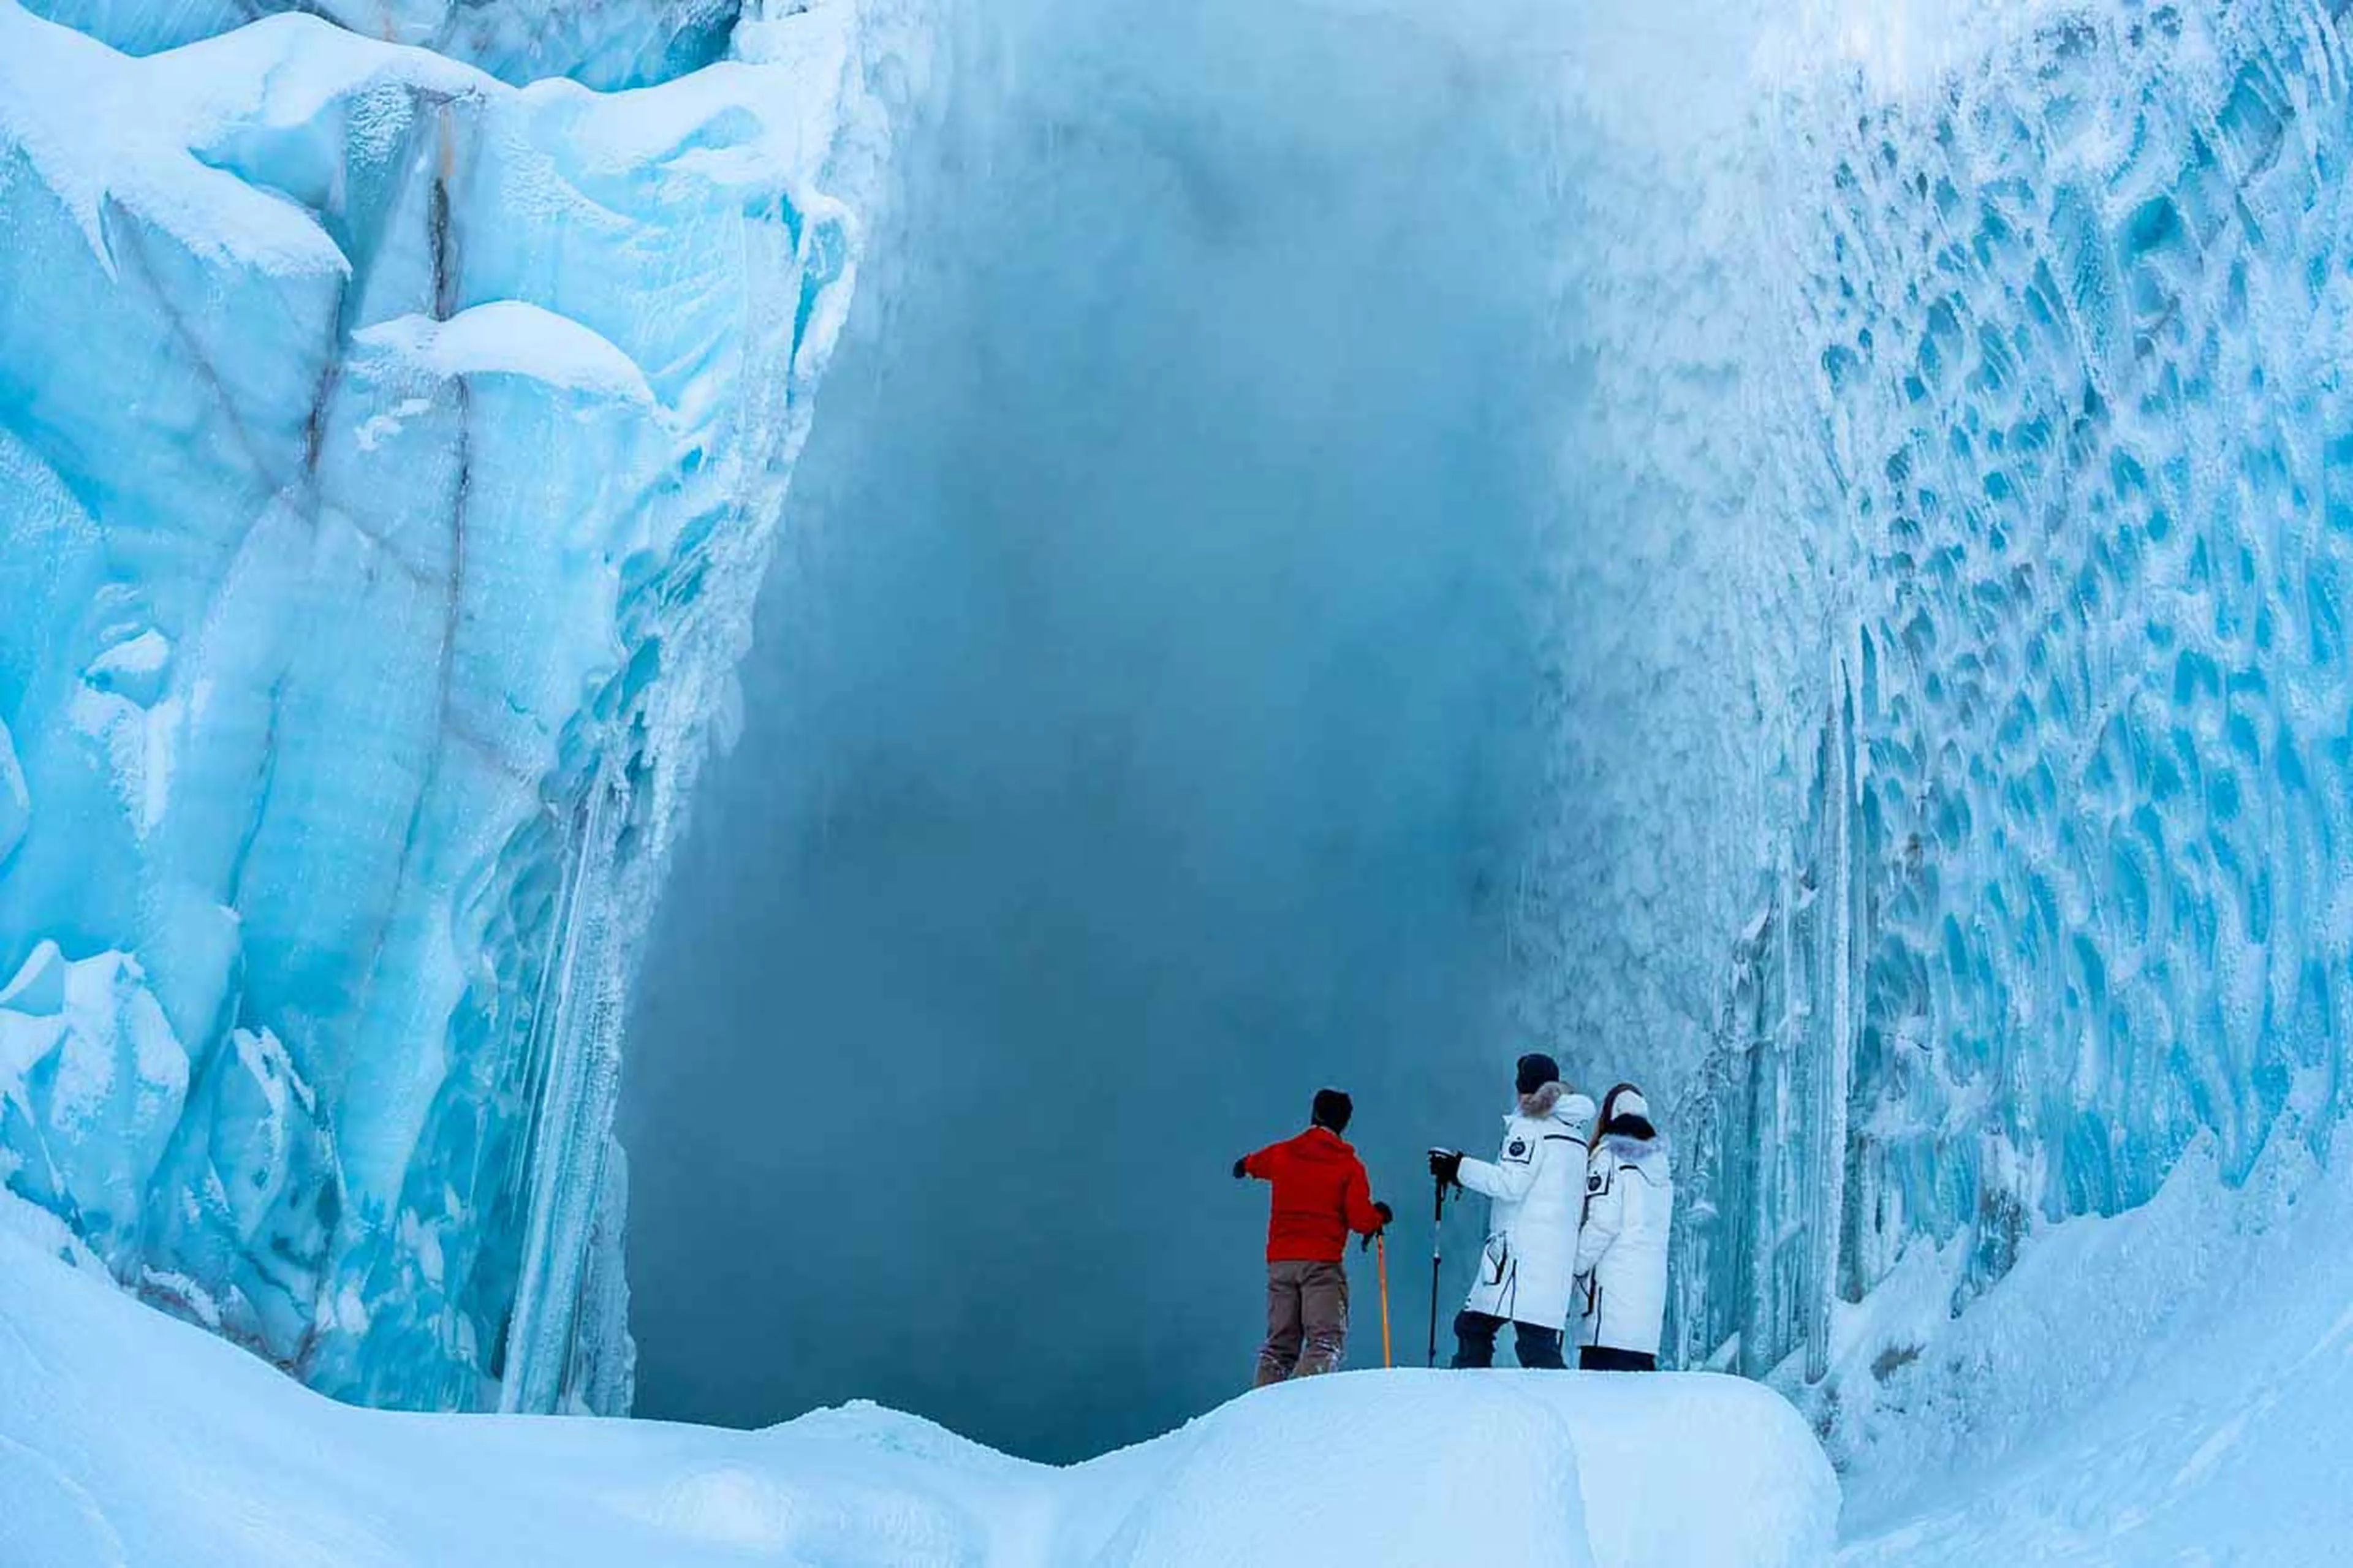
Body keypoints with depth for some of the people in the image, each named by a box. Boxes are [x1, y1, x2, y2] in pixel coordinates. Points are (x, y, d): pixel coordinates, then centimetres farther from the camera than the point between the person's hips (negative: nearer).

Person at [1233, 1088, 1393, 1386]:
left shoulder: (1281, 1153, 10)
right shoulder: (1350, 1165, -2)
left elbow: (1252, 1163, 34)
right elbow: (1361, 1221, -8)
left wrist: (1244, 1166, 60)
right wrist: (1380, 1216, 16)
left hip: (1279, 1262, 5)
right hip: (1321, 1263, -4)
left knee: (1279, 1344, 13)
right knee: (1327, 1342, -7)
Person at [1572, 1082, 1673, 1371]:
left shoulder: (1609, 1155, -3)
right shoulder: (1658, 1161, 17)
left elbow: (1603, 1223, -11)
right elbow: (1654, 1228, 15)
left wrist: (1576, 1267, -3)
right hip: (1653, 1281, 7)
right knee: (1640, 1368, 8)